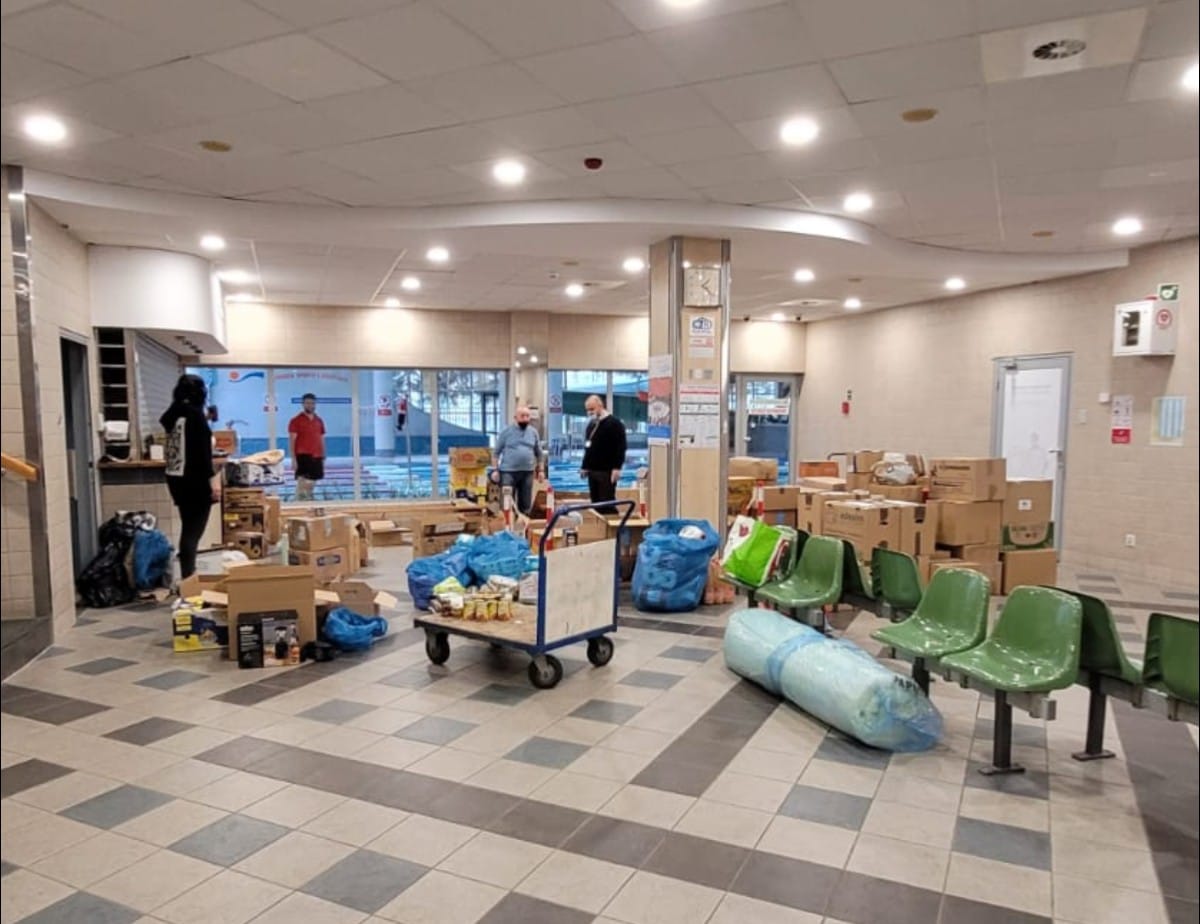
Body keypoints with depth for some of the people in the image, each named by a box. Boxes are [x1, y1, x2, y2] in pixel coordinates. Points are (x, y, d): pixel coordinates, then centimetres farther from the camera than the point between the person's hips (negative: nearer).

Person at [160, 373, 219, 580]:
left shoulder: (173, 414, 11)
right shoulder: (195, 414, -12)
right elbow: (202, 450, -19)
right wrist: (212, 478, -19)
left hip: (176, 478, 8)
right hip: (193, 479, -8)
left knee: (188, 527, 16)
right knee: (193, 529, -5)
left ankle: (187, 574, 21)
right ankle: (188, 576, -6)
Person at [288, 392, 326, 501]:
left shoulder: (319, 421, 13)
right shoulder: (296, 421, -3)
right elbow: (292, 441, -6)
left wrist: (323, 458, 14)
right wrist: (293, 459, -13)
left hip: (316, 457, 5)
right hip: (302, 456, -5)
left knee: (312, 483, 9)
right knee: (303, 483, -9)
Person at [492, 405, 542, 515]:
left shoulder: (533, 432, 8)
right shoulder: (506, 431, -1)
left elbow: (538, 453, 16)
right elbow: (497, 451, 1)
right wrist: (495, 469, -4)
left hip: (527, 472, 3)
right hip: (508, 471, -3)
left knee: (526, 503, 8)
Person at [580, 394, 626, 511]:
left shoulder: (614, 424, -6)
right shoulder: (591, 425, 18)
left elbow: (620, 447, -12)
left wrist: (617, 468, -19)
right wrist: (584, 466, 19)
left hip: (607, 471, -8)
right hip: (592, 471, 8)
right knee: (596, 503, 9)